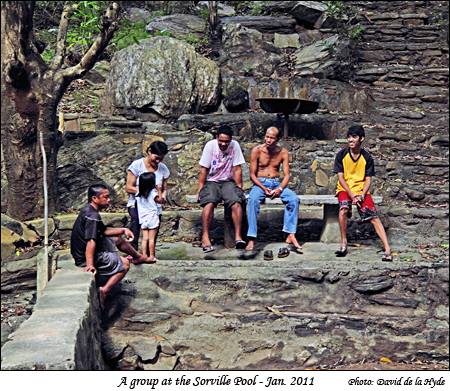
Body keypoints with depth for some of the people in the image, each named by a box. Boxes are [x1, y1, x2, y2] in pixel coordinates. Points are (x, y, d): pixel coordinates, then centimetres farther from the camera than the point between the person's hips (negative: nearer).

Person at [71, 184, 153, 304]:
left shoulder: (88, 210, 7)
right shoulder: (93, 216, -25)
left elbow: (103, 230, 17)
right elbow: (91, 241, -35)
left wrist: (123, 230, 7)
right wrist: (90, 265, -43)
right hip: (85, 257, -10)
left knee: (117, 240, 24)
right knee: (125, 264, -3)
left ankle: (139, 257, 44)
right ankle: (104, 290, -13)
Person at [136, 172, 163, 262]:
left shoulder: (138, 194, 2)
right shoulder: (153, 192, -12)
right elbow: (159, 200, 0)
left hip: (143, 219, 5)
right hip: (152, 218, -5)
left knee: (145, 238, 7)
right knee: (152, 239, 0)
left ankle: (144, 255, 7)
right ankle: (151, 256, 3)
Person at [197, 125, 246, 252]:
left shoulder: (235, 145, -7)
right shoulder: (210, 145, -9)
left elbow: (237, 169, -3)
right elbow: (204, 170, -6)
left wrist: (239, 188, -6)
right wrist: (200, 189, -9)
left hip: (228, 182, 1)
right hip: (211, 181, -1)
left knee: (236, 202, -27)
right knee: (209, 203, -29)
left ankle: (238, 236, -22)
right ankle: (205, 237, -26)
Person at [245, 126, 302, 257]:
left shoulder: (283, 152, 3)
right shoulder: (257, 151, -3)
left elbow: (286, 175, 1)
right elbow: (252, 174, -3)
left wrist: (280, 189, -19)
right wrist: (263, 188, -18)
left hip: (277, 183, 2)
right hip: (260, 183, -2)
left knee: (294, 199, -26)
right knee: (252, 200, -35)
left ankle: (290, 235, -24)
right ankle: (251, 239, -36)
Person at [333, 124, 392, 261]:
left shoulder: (367, 157, -4)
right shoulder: (341, 155, -7)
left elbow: (368, 179, -1)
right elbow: (340, 177, -7)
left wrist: (362, 195, -19)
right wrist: (352, 195, -17)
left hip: (361, 190, 1)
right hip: (345, 189, -1)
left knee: (374, 217, -12)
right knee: (343, 209, -30)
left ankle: (387, 249, -16)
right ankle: (343, 243, -16)